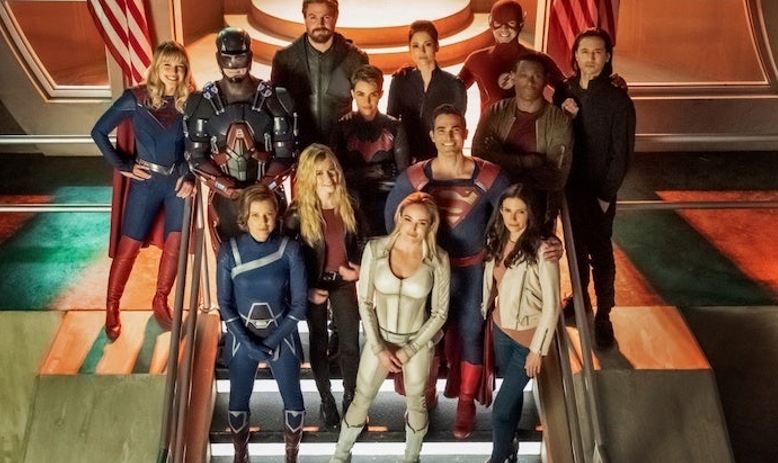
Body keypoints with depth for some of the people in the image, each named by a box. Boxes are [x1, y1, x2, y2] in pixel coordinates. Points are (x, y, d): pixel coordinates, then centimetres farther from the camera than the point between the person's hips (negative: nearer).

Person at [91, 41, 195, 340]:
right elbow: (99, 132, 0)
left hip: (178, 180, 1)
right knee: (129, 246, 2)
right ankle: (112, 308, 15)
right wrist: (123, 166, -3)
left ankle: (160, 301, 14)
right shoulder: (136, 98, -6)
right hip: (146, 181, -1)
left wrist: (190, 176, -11)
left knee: (176, 242, -7)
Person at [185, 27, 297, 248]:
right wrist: (228, 188, -14)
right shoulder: (202, 102, -3)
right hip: (223, 197, 1)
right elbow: (196, 157, -2)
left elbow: (285, 154, -4)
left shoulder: (274, 99, -4)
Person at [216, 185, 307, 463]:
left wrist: (273, 340, -16)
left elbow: (299, 303, -11)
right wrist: (248, 342, -15)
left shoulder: (290, 250, -16)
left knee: (293, 400, 11)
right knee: (239, 400, 15)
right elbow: (225, 304, -8)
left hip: (281, 335, 0)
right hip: (242, 336, 0)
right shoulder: (229, 251, -15)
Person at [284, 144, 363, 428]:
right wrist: (305, 289, -13)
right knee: (319, 343, 13)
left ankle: (351, 397, 26)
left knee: (350, 343, 7)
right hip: (314, 285, -2)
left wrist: (358, 267, -9)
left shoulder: (348, 205, -6)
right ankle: (326, 398, 31)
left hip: (344, 282, 2)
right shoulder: (298, 213, -17)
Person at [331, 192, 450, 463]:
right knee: (361, 400, 15)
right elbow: (365, 302, -9)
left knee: (416, 403, 20)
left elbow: (440, 313, -10)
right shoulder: (375, 249, -17)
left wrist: (408, 350, -12)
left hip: (418, 341, 0)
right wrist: (379, 348, -12)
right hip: (380, 338, 1)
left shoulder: (438, 259, -18)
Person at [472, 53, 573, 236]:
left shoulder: (559, 120, -6)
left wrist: (504, 162, -15)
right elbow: (479, 156, -13)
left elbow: (557, 177, -13)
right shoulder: (495, 113, 0)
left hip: (538, 214, -1)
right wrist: (532, 161, -17)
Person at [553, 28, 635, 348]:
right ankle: (579, 298, 36)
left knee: (600, 253, 3)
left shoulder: (618, 100, -11)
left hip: (599, 190, -4)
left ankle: (603, 315, 15)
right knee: (575, 246, 18)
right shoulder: (564, 92, -1)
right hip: (569, 186, 4)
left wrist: (605, 195, -13)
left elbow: (622, 154, -10)